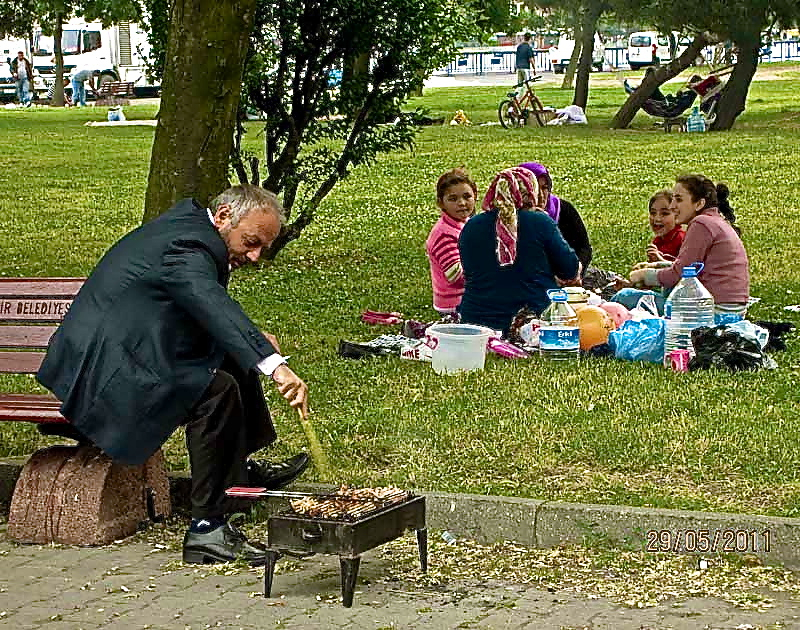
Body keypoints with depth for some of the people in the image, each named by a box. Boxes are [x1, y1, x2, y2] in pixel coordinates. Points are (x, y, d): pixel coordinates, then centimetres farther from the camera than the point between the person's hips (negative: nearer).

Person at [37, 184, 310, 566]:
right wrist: (275, 365, -53)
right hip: (101, 373, -12)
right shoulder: (184, 247, -23)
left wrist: (256, 338, 7)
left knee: (230, 359, 17)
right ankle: (207, 530, -24)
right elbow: (217, 310, -41)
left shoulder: (189, 221, 10)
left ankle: (240, 471, 32)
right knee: (217, 390, -28)